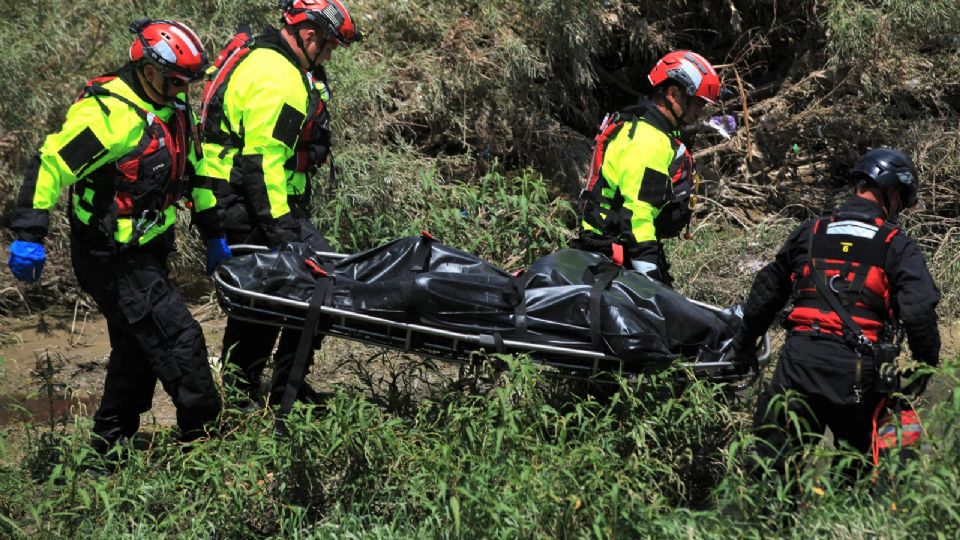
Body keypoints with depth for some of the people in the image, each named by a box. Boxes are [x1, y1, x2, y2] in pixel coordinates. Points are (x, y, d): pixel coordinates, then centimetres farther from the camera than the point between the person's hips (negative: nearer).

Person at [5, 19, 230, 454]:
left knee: (140, 346, 16)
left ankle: (111, 446, 29)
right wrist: (29, 234, -28)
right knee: (178, 338, -12)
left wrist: (213, 235, 21)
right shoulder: (110, 111, -22)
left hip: (147, 251, 10)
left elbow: (193, 170, 19)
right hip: (112, 258, -10)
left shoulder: (174, 109, 7)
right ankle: (204, 433, -3)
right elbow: (51, 163, -25)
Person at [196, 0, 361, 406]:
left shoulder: (256, 55, 17)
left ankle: (238, 395, 26)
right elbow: (262, 160, -24)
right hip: (250, 205, -11)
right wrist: (280, 227, -24)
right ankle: (288, 385, -3)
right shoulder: (277, 78, -17)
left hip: (230, 201, 11)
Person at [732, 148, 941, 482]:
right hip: (858, 371, -2)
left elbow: (766, 292, 21)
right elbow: (919, 312, -8)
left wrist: (744, 345, 32)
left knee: (771, 465, 2)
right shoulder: (897, 245, 5)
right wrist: (928, 364, 6)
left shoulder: (809, 232, 16)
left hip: (800, 358, 2)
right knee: (855, 470, 12)